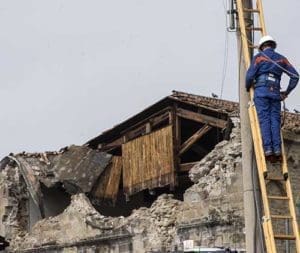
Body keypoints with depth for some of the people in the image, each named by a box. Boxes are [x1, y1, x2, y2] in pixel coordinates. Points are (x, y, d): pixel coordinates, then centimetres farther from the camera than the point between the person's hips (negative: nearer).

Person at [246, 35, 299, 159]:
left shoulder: (259, 57, 6)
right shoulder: (281, 58, 19)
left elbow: (250, 75, -5)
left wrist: (247, 88, 13)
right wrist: (287, 91, 20)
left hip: (261, 90, -3)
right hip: (275, 92, 3)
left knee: (264, 119, -7)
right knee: (275, 119, 1)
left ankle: (268, 148, -17)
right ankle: (277, 148, -13)